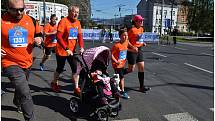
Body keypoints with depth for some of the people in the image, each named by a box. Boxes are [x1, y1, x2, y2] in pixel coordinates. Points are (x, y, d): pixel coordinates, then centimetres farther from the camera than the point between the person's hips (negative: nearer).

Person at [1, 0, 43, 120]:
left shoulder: (31, 20, 0)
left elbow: (39, 34, 15)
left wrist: (39, 39, -7)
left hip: (27, 63, 5)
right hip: (10, 63, -5)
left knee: (21, 88, 29)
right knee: (26, 94, -16)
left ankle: (17, 102, 60)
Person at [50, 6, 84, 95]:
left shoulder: (77, 23, 3)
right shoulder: (63, 21, -16)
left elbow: (80, 36, 2)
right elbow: (58, 37, -22)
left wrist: (81, 47, -13)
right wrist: (66, 49, -28)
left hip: (72, 51, 5)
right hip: (62, 51, -5)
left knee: (75, 69, 2)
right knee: (60, 69, 11)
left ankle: (76, 88, 12)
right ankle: (54, 83, 36)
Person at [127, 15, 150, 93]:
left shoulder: (141, 29, 9)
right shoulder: (132, 30, -16)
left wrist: (143, 43, 6)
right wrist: (133, 47, -24)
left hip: (139, 50, 8)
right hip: (132, 51, -8)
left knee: (142, 67, 7)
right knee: (131, 69, 0)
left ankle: (142, 87, 16)